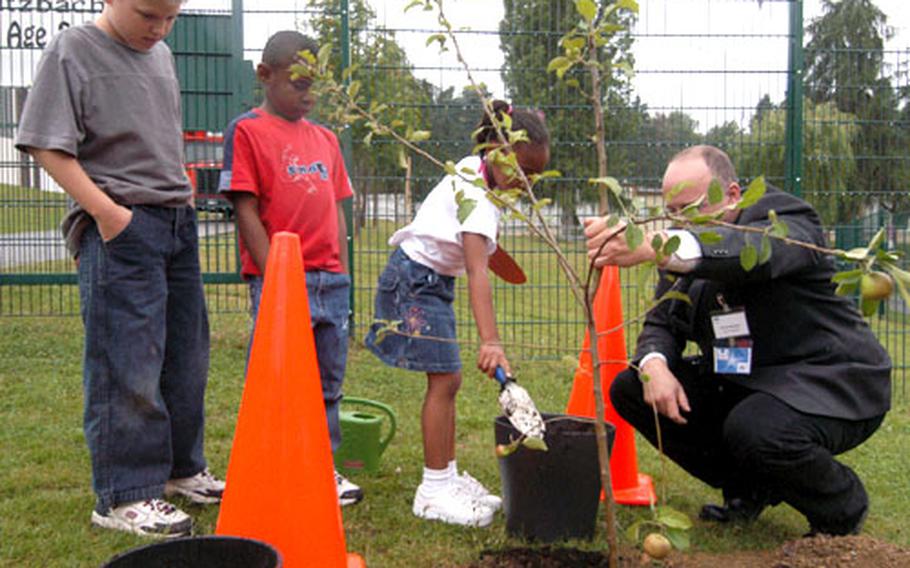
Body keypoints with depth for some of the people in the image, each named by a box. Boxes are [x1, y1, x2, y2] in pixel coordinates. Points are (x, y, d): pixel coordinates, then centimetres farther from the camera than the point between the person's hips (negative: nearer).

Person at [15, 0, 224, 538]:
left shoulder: (161, 54, 15)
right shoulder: (73, 51, -7)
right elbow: (48, 148, -12)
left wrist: (183, 194, 15)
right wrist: (108, 211, -16)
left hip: (178, 221, 7)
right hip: (119, 228, -7)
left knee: (186, 358, 12)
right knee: (127, 366, -7)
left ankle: (182, 468, 27)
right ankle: (124, 496, 3)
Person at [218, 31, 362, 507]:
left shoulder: (325, 138, 16)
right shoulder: (247, 131, -3)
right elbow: (246, 211, -8)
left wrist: (343, 277, 13)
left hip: (330, 281, 7)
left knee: (328, 382, 13)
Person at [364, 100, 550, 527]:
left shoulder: (473, 170, 2)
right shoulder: (477, 197, -26)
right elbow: (477, 273, -38)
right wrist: (490, 342, -46)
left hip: (434, 281, 10)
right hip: (416, 279, -10)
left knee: (447, 380, 10)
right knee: (444, 379, -11)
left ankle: (448, 477, 16)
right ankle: (435, 490, -4)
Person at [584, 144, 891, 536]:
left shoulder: (789, 220, -18)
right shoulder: (680, 252, 6)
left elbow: (750, 251, -42)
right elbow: (662, 322, 6)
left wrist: (649, 246, -59)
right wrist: (655, 365, -20)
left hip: (831, 384, -7)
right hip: (740, 384, 8)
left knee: (756, 428, -37)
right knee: (631, 389, -3)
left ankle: (842, 508, -2)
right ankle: (750, 489, 9)